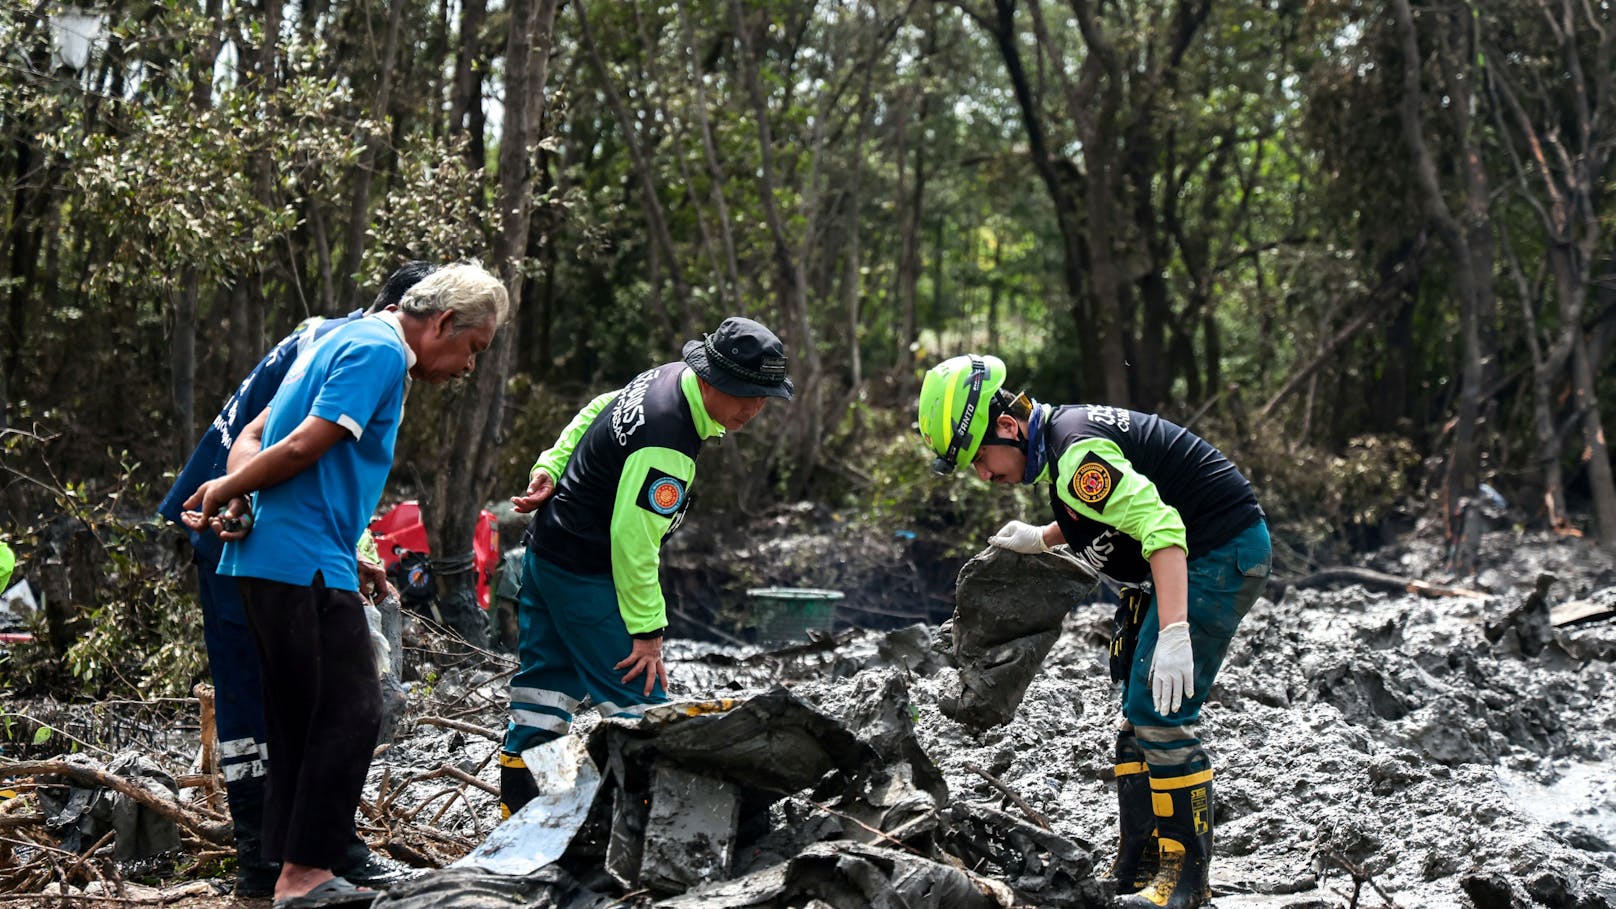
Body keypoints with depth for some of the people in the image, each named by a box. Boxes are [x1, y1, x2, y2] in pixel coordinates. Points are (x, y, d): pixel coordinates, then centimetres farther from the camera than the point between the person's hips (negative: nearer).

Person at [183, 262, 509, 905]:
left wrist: (233, 497, 0)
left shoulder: (347, 341, 23)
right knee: (351, 713, -7)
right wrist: (222, 491, -4)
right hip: (305, 561, -10)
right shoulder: (379, 351, -10)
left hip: (265, 558, 10)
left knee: (300, 720, 12)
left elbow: (255, 433, 18)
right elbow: (302, 447, -18)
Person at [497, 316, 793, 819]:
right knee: (638, 700, -7)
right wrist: (648, 630, -21)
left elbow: (594, 412, 16)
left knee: (546, 683, 13)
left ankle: (518, 810, 18)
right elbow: (633, 540, -28)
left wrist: (550, 468, 13)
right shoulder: (666, 446, -30)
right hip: (585, 574, -10)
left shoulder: (667, 378, 0)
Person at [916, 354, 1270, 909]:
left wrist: (1174, 635, -39)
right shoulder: (1059, 437, 8)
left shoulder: (1076, 453, -24)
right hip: (1190, 557, 11)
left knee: (1158, 714, -13)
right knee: (1140, 718, 13)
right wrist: (1041, 539, 19)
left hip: (1223, 552, -11)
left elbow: (1160, 527, -33)